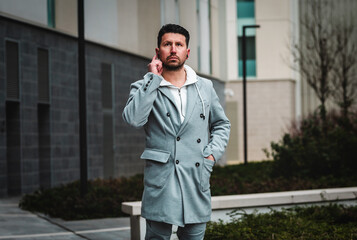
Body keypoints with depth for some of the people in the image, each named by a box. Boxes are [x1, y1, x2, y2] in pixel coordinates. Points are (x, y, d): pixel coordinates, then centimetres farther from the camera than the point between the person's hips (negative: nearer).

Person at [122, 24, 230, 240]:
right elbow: (133, 118, -16)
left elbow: (222, 124, 23)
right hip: (161, 180, -3)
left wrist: (213, 153, 5)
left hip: (197, 179, 3)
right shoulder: (144, 88, 4)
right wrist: (153, 78, -10)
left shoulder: (205, 87, 14)